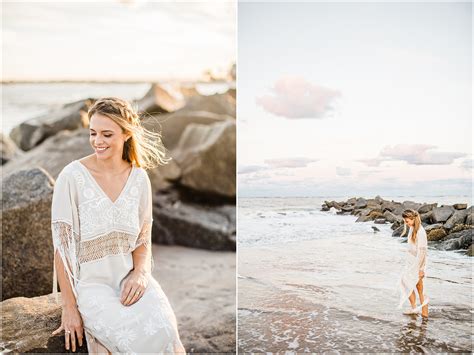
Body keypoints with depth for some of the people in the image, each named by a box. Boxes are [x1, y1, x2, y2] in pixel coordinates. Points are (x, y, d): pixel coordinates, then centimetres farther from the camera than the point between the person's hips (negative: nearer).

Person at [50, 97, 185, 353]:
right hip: (90, 282, -3)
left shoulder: (139, 178, 1)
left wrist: (140, 273, -11)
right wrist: (69, 308, -10)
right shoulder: (72, 176, -10)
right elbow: (62, 244, -8)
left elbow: (143, 239, 9)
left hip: (130, 276, 3)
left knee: (165, 330, -24)